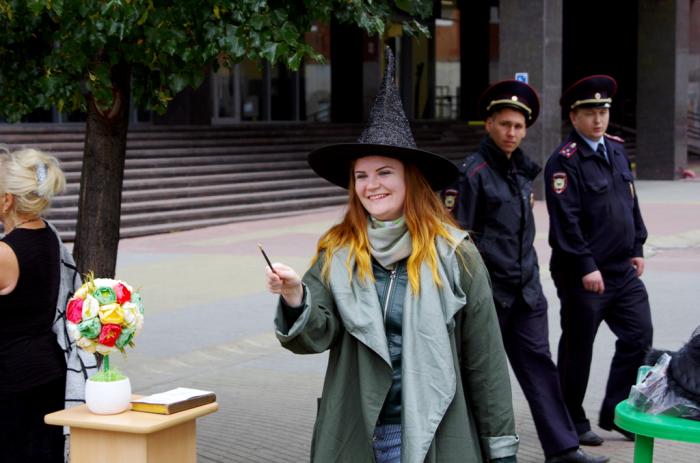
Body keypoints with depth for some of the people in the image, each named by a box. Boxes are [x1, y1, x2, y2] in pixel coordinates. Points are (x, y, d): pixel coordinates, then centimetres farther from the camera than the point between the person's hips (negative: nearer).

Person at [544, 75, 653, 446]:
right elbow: (565, 220, -19)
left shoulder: (616, 150, 11)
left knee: (639, 336, 9)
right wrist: (586, 267, -20)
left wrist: (637, 248, 13)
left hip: (623, 271, 8)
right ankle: (573, 423, 19)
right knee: (578, 349, 5)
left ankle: (615, 412, 23)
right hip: (583, 274, -8)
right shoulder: (565, 160, -14)